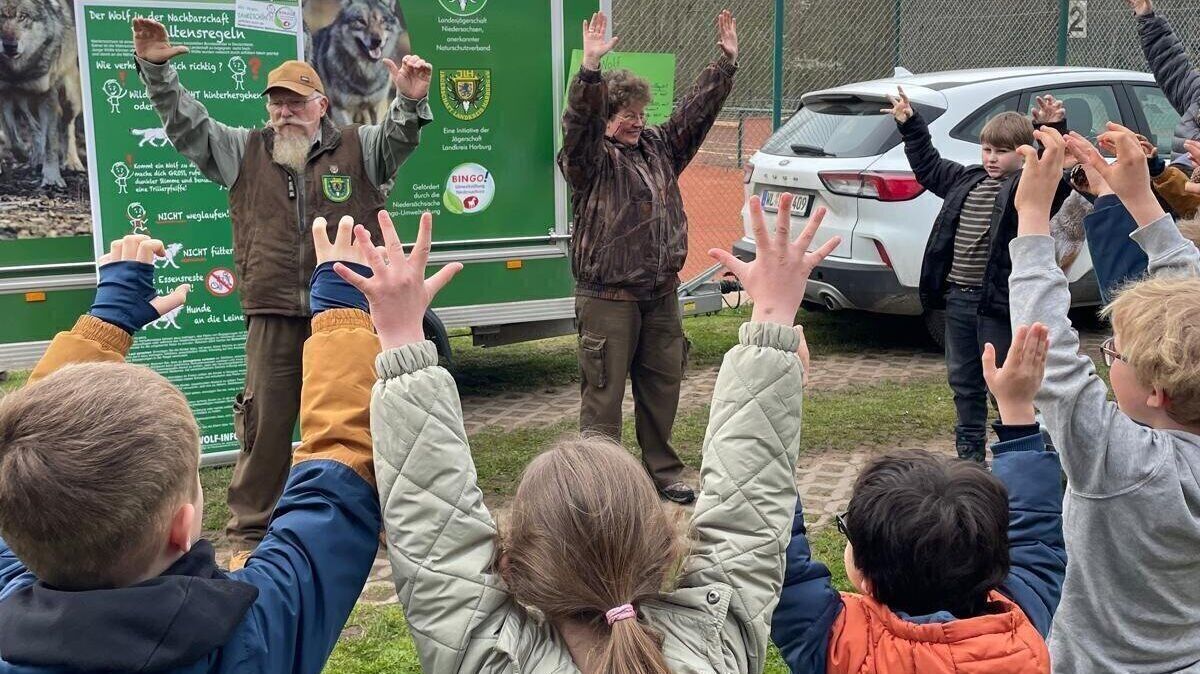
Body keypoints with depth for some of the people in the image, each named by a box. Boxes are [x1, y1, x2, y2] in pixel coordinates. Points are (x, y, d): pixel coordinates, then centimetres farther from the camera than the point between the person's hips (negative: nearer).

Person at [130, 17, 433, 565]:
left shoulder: (359, 149, 5)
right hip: (274, 317, 1)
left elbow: (401, 135, -9)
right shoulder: (244, 152, 10)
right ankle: (250, 532, 18)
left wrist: (411, 101, -30)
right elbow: (185, 123, 8)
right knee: (265, 424, 5)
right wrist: (156, 69, -4)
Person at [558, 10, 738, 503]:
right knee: (603, 393, -1)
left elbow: (697, 110, 14)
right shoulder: (588, 157, -7)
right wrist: (590, 68, -39)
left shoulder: (659, 146, 13)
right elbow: (578, 121, -25)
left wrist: (727, 62, 9)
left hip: (661, 294, 7)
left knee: (662, 387, 15)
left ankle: (663, 472, 28)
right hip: (607, 298, -6)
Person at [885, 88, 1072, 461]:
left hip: (1000, 301, -7)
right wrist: (909, 124, 26)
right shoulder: (967, 179, 12)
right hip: (957, 297, 7)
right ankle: (969, 451, 27)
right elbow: (928, 166, 26)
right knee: (963, 380, 15)